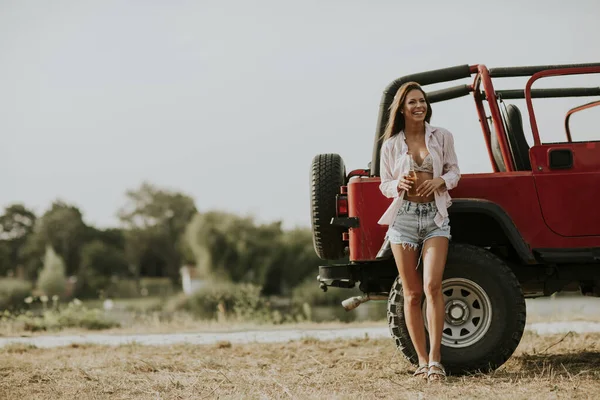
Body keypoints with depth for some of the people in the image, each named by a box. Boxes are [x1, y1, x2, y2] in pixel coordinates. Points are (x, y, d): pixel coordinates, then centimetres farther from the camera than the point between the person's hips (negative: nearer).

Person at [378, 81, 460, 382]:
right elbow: (384, 185, 9)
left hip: (435, 216, -1)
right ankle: (422, 361, 9)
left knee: (432, 286, -16)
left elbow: (454, 171, 11)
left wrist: (440, 181, -11)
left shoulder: (442, 137, 5)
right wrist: (399, 184, -13)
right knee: (412, 293, 1)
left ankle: (435, 360, -14)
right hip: (404, 216, 1)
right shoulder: (391, 145, 5)